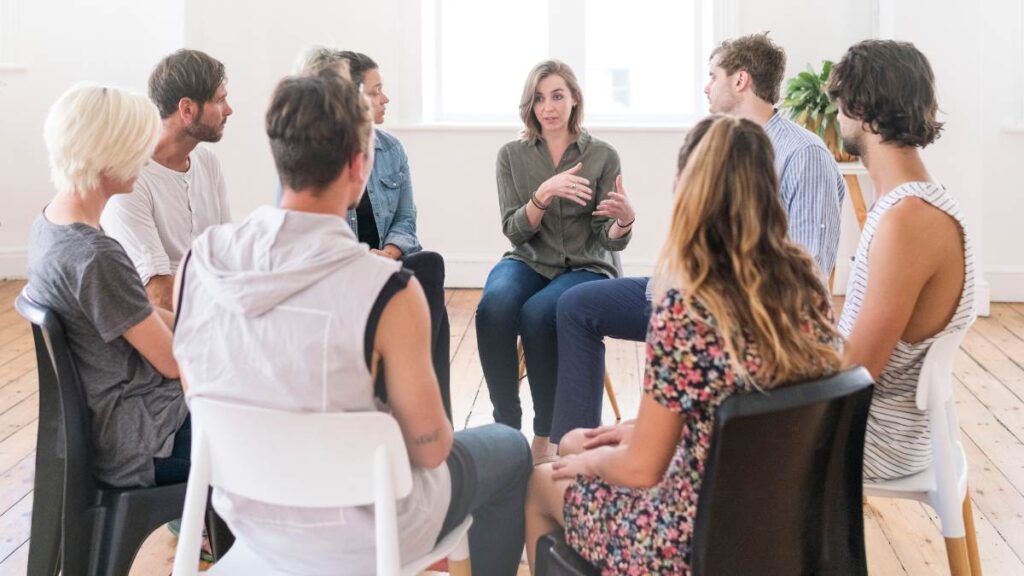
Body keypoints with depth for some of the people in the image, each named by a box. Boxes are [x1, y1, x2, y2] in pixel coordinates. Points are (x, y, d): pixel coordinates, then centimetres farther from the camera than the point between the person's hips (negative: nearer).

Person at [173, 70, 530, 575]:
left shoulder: (197, 261, -13)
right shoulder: (387, 292, -29)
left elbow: (201, 396, 2)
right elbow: (429, 448, -18)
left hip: (246, 514, 5)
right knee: (509, 449, 22)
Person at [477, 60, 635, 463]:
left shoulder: (602, 156, 2)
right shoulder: (512, 156, 5)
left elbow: (610, 241, -2)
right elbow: (514, 231, -4)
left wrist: (624, 221, -26)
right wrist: (546, 193, -22)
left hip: (585, 268, -1)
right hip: (527, 263, 2)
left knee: (538, 313, -35)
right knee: (494, 306, -34)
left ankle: (546, 436, -20)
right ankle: (506, 426, -23)